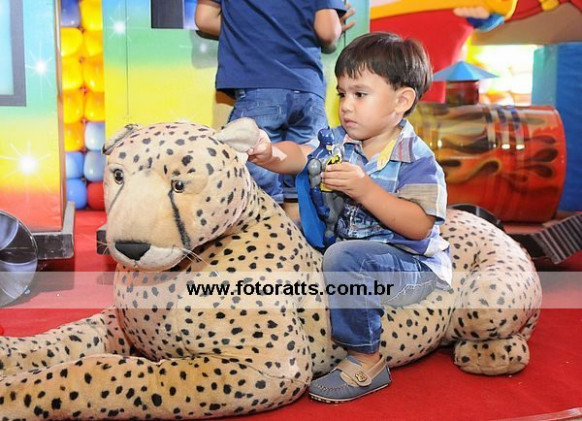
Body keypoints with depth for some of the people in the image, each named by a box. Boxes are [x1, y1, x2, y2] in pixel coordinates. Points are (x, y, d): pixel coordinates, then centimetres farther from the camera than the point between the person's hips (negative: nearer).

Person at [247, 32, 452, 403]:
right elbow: (302, 156, -11)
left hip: (411, 265, -7)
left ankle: (366, 361, -17)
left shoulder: (416, 158, -16)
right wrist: (272, 155, -33)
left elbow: (419, 226, -25)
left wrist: (365, 190, -33)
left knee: (344, 257, -33)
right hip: (349, 244, 7)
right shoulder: (341, 142, 3)